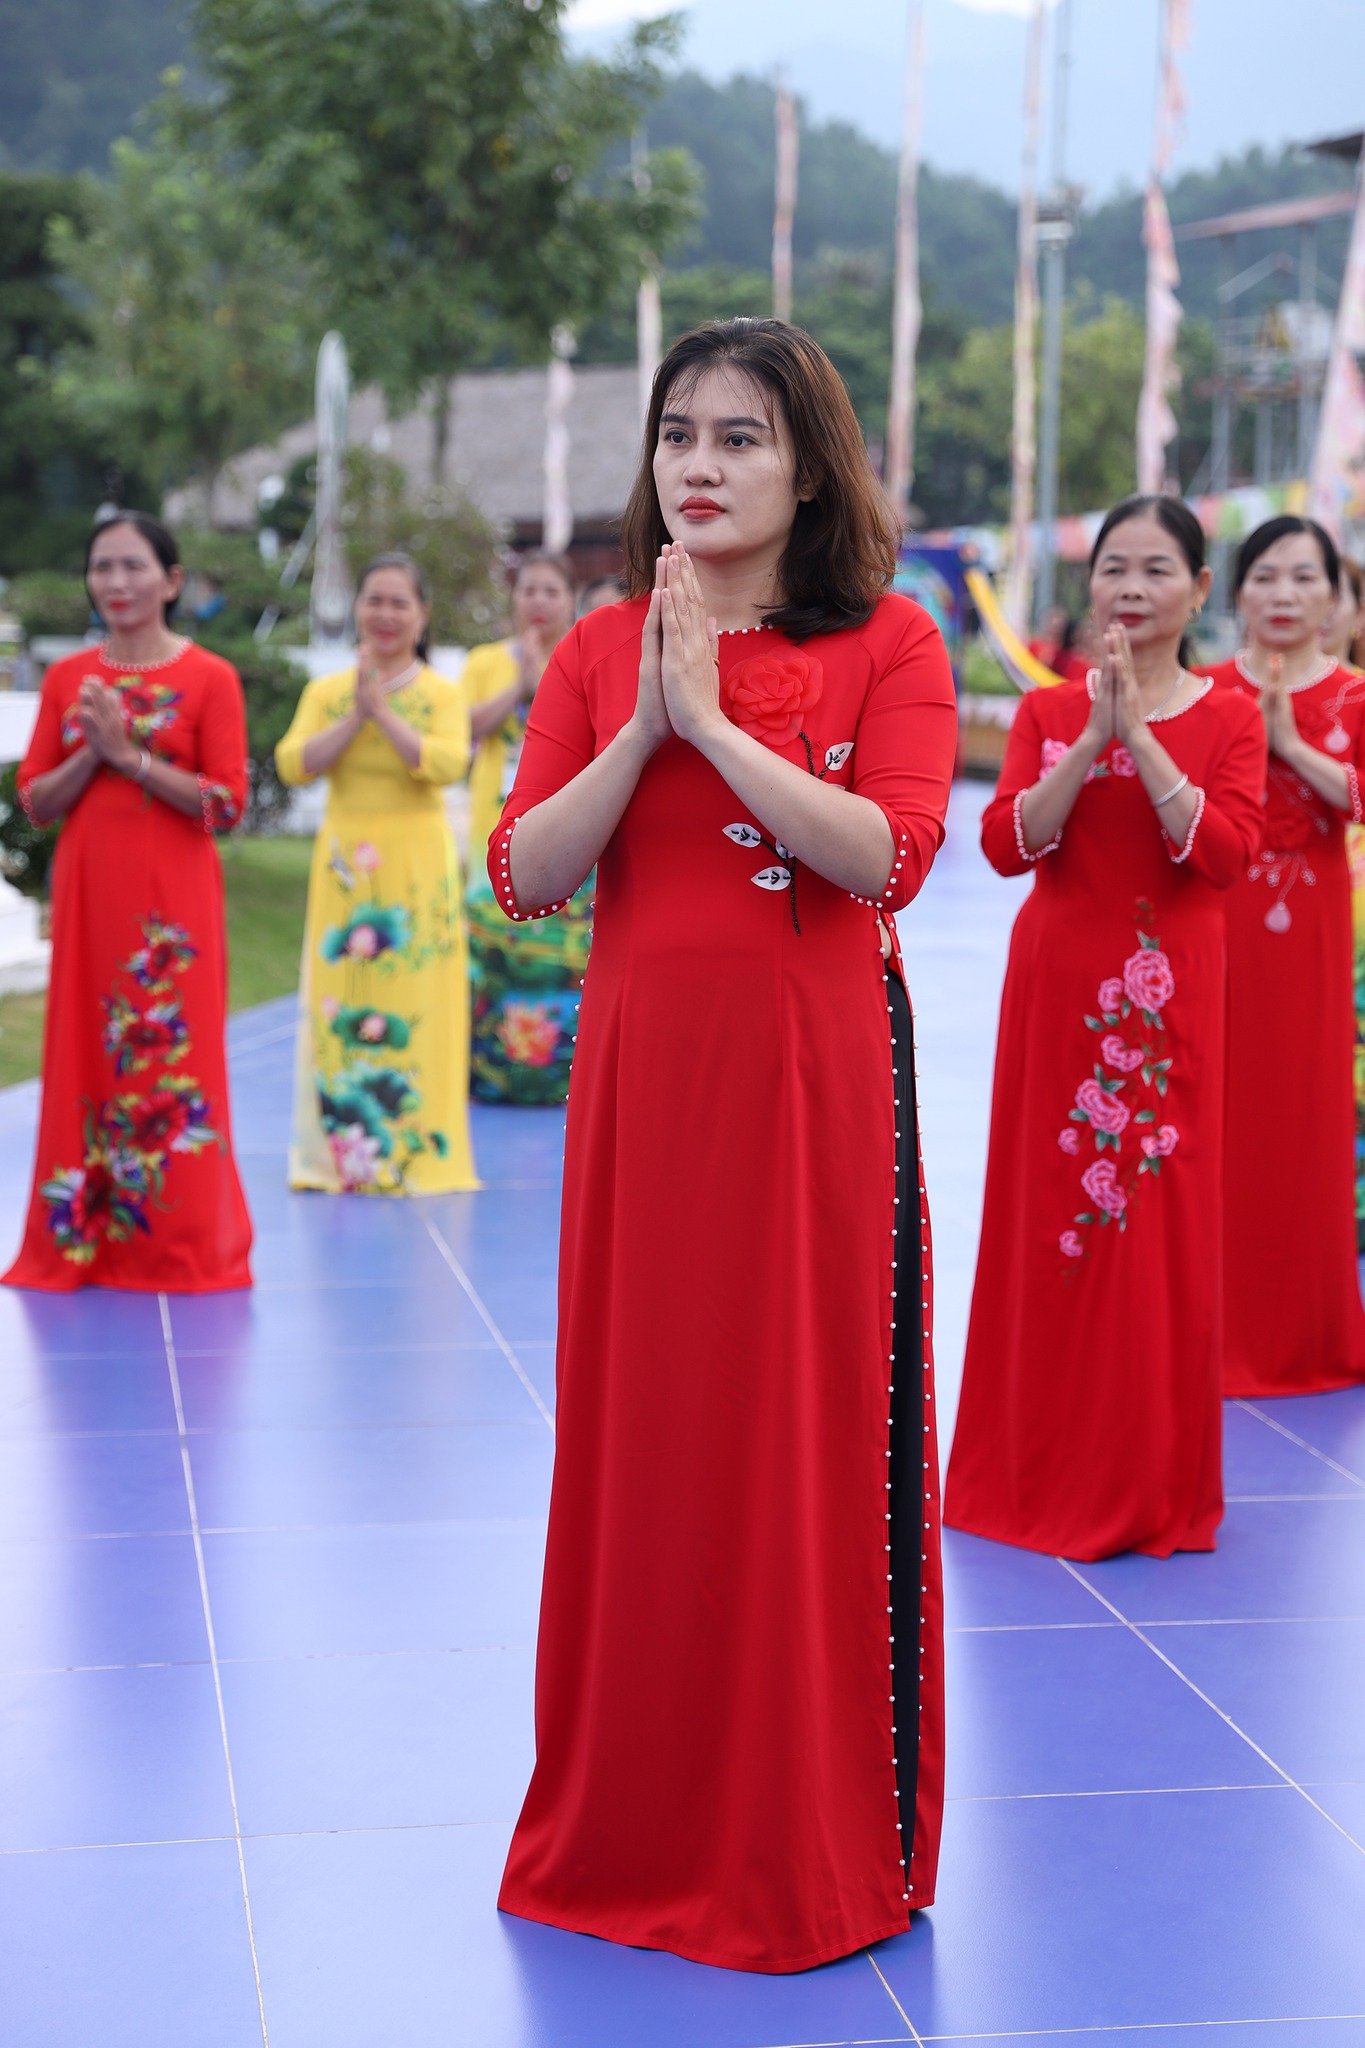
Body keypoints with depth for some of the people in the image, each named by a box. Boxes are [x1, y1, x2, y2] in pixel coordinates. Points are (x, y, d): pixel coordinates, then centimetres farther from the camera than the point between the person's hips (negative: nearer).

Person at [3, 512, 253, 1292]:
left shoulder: (209, 679, -3)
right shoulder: (67, 678, 9)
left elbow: (227, 803, -9)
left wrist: (132, 754, -15)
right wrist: (91, 754, -10)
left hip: (172, 903, -4)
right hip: (87, 897, 4)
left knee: (173, 1060, -1)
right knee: (85, 1058, 5)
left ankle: (181, 1246, 8)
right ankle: (81, 1239, 14)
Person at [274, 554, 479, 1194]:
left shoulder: (443, 694, 2)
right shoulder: (326, 691, 9)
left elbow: (447, 763, -16)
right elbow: (293, 763, -4)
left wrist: (383, 711, -15)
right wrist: (356, 717, -12)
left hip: (416, 868, -2)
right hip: (344, 868, 2)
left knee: (413, 1004, -4)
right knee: (338, 1005, 1)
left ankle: (416, 1151, 1)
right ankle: (341, 1147, 7)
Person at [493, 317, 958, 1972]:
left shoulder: (887, 646, 0)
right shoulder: (600, 652, 8)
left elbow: (889, 856, -15)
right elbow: (523, 876, -1)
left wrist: (713, 716, -16)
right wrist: (645, 727, -12)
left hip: (815, 1083, -3)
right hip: (641, 1076, 3)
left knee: (815, 1432, 1)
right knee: (640, 1429, 7)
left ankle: (813, 1837, 16)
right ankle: (631, 1820, 23)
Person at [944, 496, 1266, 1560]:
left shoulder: (1229, 721, 3)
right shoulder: (1047, 712, 6)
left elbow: (1223, 851, -14)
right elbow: (1008, 843, -9)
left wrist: (1141, 734, -18)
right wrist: (1094, 735, -17)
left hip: (1170, 1003, -1)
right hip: (1057, 993, 1)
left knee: (1164, 1225, 1)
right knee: (1045, 1220, 4)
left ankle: (1154, 1483, 14)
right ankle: (1044, 1475, 17)